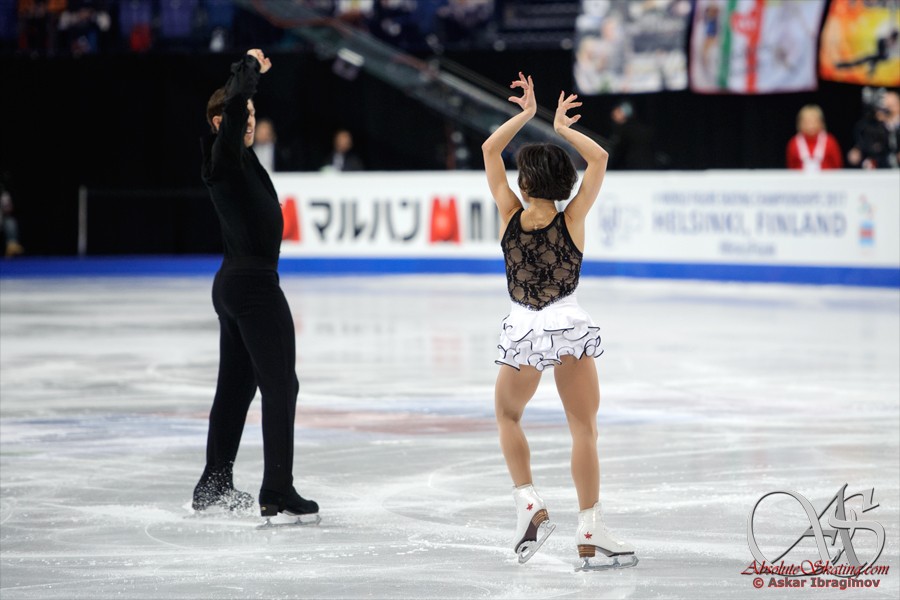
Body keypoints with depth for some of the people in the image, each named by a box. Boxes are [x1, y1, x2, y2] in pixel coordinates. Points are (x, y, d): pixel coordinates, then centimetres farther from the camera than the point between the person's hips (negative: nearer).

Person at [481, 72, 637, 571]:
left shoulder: (512, 215, -4)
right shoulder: (571, 219, -7)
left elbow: (489, 150, 4)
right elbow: (599, 159, -3)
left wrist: (525, 114, 7)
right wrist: (563, 129, 2)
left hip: (524, 330, 1)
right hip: (570, 325, -1)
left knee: (507, 416, 23)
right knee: (584, 429, 3)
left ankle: (529, 504, 8)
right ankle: (589, 530, -2)